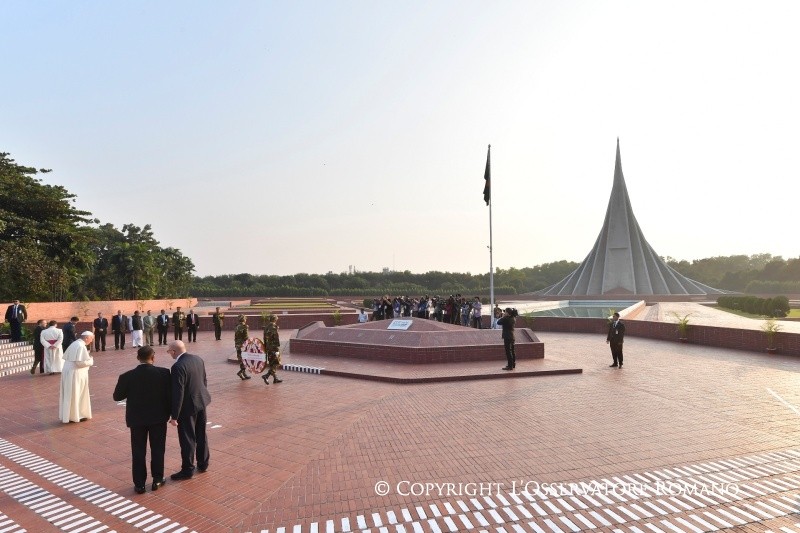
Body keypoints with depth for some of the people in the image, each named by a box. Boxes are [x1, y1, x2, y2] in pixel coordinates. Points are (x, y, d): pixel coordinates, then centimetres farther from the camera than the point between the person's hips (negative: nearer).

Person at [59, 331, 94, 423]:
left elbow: (65, 356, 17)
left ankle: (66, 415, 24)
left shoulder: (74, 343, 10)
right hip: (75, 373, -9)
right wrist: (90, 361, -5)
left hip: (68, 371, 9)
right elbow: (81, 362, -23)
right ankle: (75, 416, 11)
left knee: (69, 394, 16)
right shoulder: (81, 346, -19)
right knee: (76, 395, 3)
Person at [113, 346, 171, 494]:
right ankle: (157, 479, 24)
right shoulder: (164, 373, -15)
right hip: (158, 417, 0)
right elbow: (171, 394, -11)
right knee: (158, 449, 14)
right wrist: (170, 412, 4)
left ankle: (139, 484, 20)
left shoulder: (127, 376, -13)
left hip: (136, 418, 0)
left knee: (138, 451, 13)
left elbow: (117, 397, -2)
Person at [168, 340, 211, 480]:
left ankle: (187, 470, 19)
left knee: (187, 439, 7)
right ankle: (203, 464, 33)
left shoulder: (178, 367, -23)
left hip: (188, 407, -8)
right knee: (201, 435, 20)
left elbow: (178, 393, -23)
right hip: (201, 402, 8)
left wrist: (174, 416, -16)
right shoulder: (198, 359, 0)